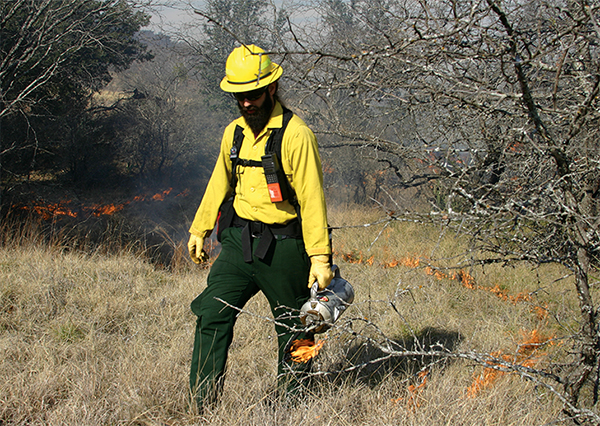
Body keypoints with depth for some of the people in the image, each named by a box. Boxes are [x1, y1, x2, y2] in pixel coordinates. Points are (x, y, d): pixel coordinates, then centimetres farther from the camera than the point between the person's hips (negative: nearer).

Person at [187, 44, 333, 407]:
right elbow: (220, 184, 22)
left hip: (282, 248, -6)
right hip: (238, 241, 6)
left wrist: (320, 258, -19)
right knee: (212, 315, -3)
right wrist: (200, 230, 27)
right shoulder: (234, 133, 8)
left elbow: (312, 199, -16)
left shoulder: (296, 135, -14)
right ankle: (204, 406, 3)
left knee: (293, 330, 8)